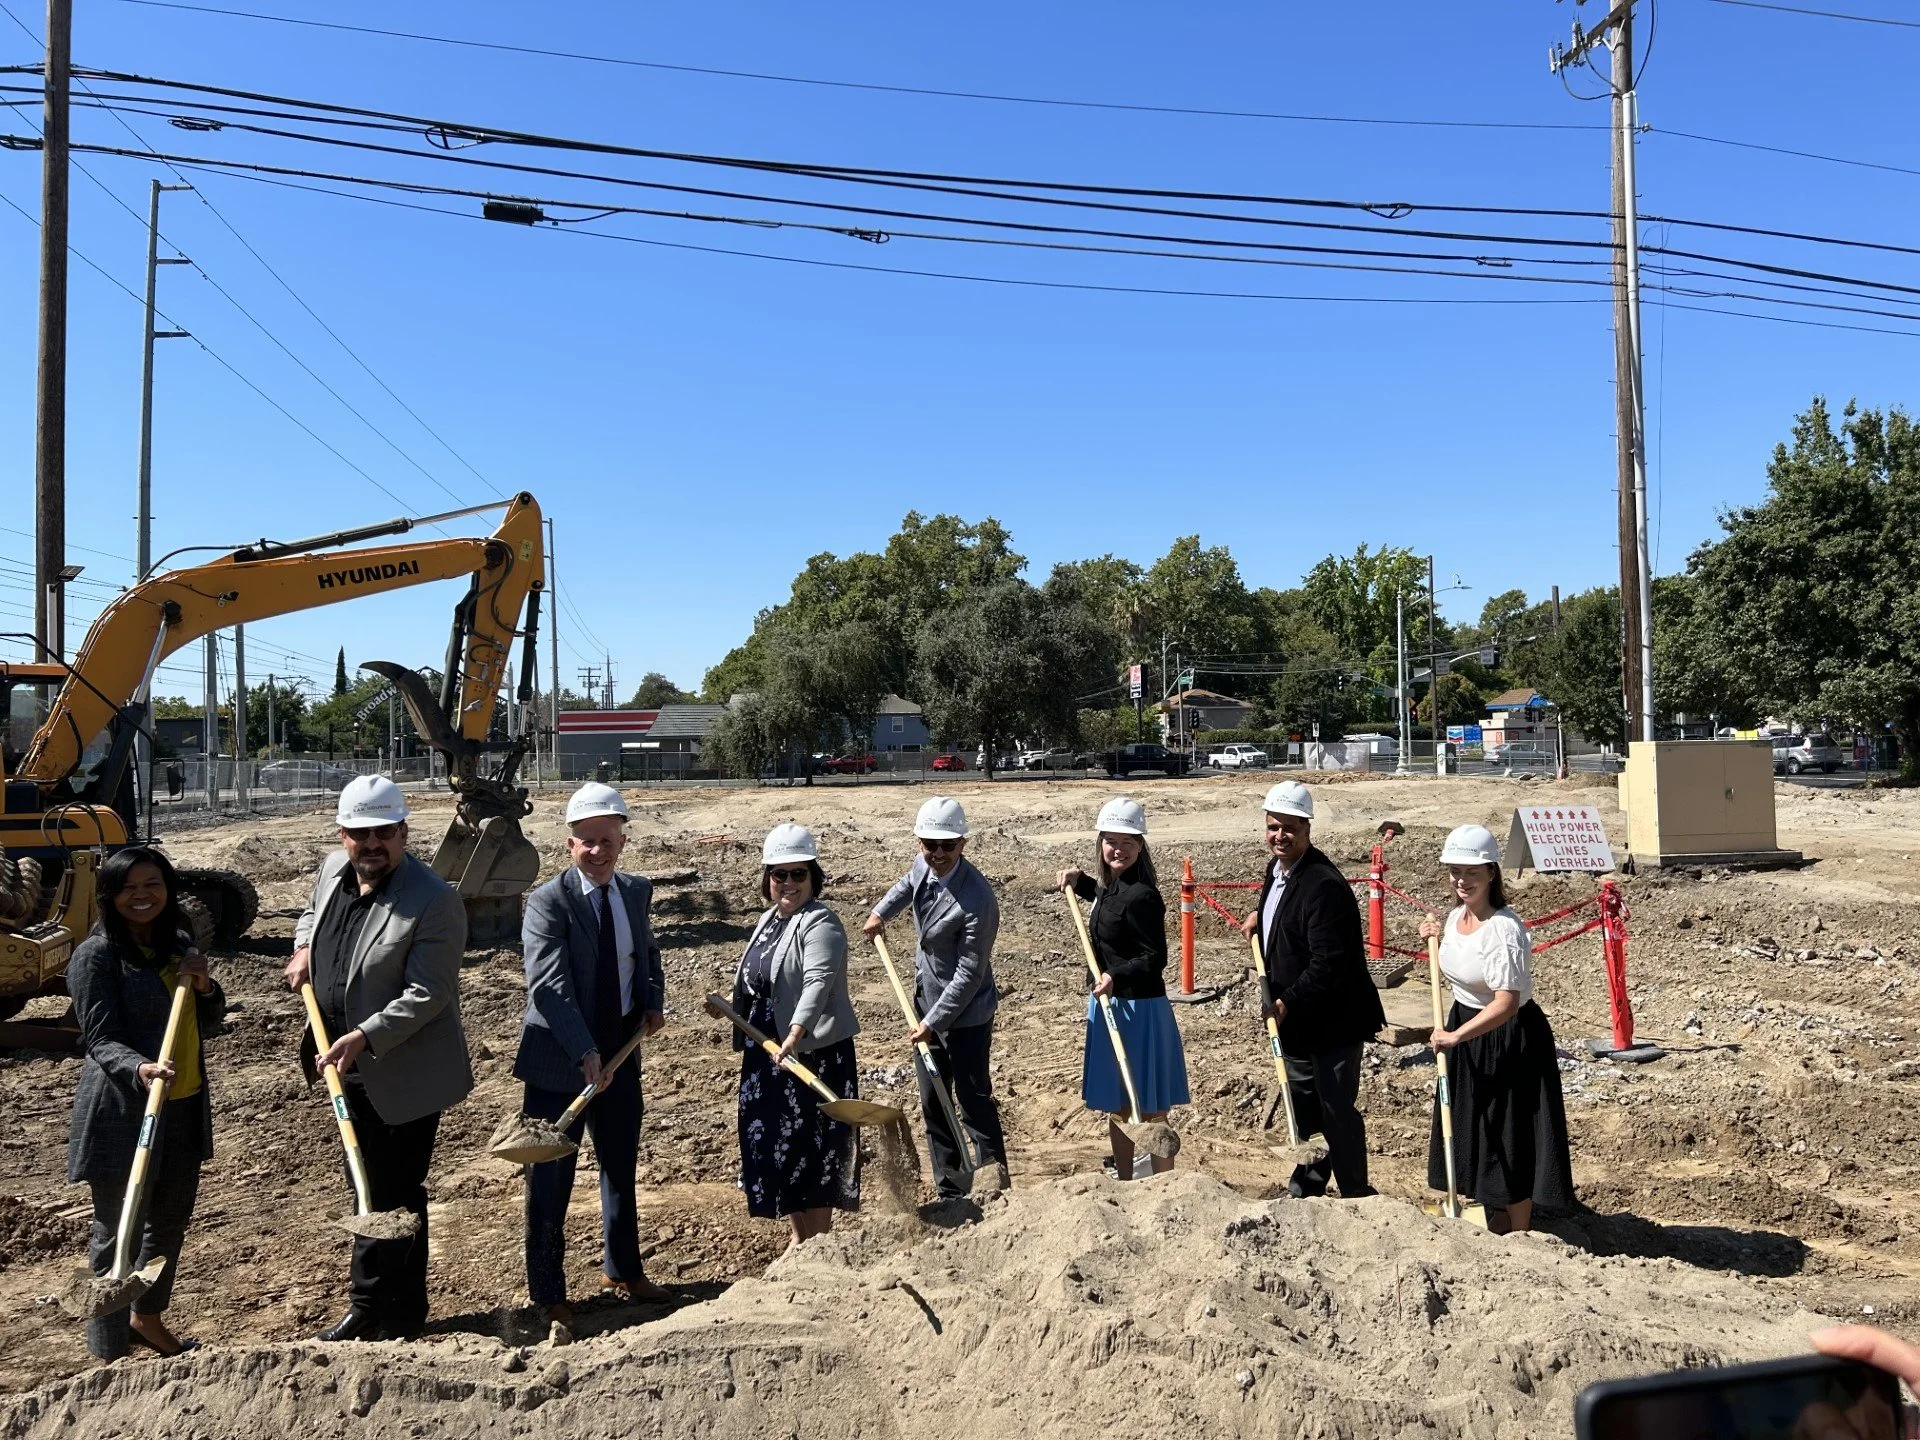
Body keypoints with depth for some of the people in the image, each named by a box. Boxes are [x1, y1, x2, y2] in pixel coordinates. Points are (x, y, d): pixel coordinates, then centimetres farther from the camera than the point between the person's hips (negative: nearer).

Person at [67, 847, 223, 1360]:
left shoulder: (179, 943, 7)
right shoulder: (95, 955, -13)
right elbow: (100, 1039, -17)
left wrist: (204, 987, -7)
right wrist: (140, 1069, -36)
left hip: (184, 1107, 7)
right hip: (123, 1113, -7)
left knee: (171, 1220, 20)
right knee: (118, 1234, 1)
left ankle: (147, 1317, 41)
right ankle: (109, 1356, 14)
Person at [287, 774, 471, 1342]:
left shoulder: (434, 903, -23)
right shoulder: (333, 869, 1)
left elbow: (426, 995, -25)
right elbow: (311, 913, 24)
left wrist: (364, 1037, -32)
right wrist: (304, 946, 5)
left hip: (402, 1076, -8)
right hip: (348, 1065, 8)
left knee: (394, 1193, 3)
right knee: (366, 1184, 21)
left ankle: (396, 1315, 20)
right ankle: (372, 1304, 37)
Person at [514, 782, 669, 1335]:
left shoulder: (637, 891, 1)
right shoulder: (548, 902, -17)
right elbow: (550, 986, -25)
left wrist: (653, 1002, 0)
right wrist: (586, 1054, -34)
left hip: (621, 1052, 6)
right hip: (558, 1062, -6)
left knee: (621, 1166, 20)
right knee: (551, 1181, 6)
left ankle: (622, 1271, 39)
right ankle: (548, 1295, 23)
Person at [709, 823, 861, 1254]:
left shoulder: (820, 924, -16)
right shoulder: (769, 920, 12)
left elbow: (817, 983, -32)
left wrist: (797, 1032, -45)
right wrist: (730, 1008, 11)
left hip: (813, 1051, -9)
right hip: (767, 1051, 9)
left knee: (811, 1144, 1)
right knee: (772, 1140, 15)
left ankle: (819, 1241, 17)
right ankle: (798, 1236, 32)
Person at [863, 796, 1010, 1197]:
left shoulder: (977, 902, -29)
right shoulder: (923, 864, -7)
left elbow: (969, 974, -24)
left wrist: (932, 1023, -20)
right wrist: (881, 912, 14)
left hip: (965, 1013, -8)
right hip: (927, 1001, 8)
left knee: (975, 1101, 0)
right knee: (934, 1104, 16)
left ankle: (994, 1188, 15)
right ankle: (951, 1190, 29)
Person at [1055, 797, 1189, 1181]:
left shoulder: (1141, 895, -21)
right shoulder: (1110, 885, 6)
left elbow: (1155, 958, -21)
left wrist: (1117, 977, -35)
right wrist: (1078, 880, 14)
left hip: (1140, 1009, -9)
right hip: (1109, 1005, 9)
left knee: (1150, 1110, 0)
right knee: (1117, 1105, 18)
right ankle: (1125, 1183, 31)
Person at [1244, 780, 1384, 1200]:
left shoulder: (1323, 885, -27)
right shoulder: (1278, 868, 3)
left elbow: (1328, 965, -29)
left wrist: (1287, 1003, -25)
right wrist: (1259, 913, 10)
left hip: (1332, 1020, -10)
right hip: (1295, 1018, 10)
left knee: (1337, 1110, 2)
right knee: (1303, 1106, 25)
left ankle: (1355, 1194, 21)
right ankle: (1312, 1180, 46)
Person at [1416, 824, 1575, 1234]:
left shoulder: (1504, 929, -24)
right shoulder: (1456, 917, 2)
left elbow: (1506, 1003, -30)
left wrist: (1457, 1036, -37)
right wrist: (1439, 939, 4)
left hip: (1509, 1039, -9)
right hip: (1467, 1029, 9)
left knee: (1509, 1138, 2)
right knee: (1475, 1131, 18)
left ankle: (1519, 1234, 17)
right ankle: (1495, 1222, 34)